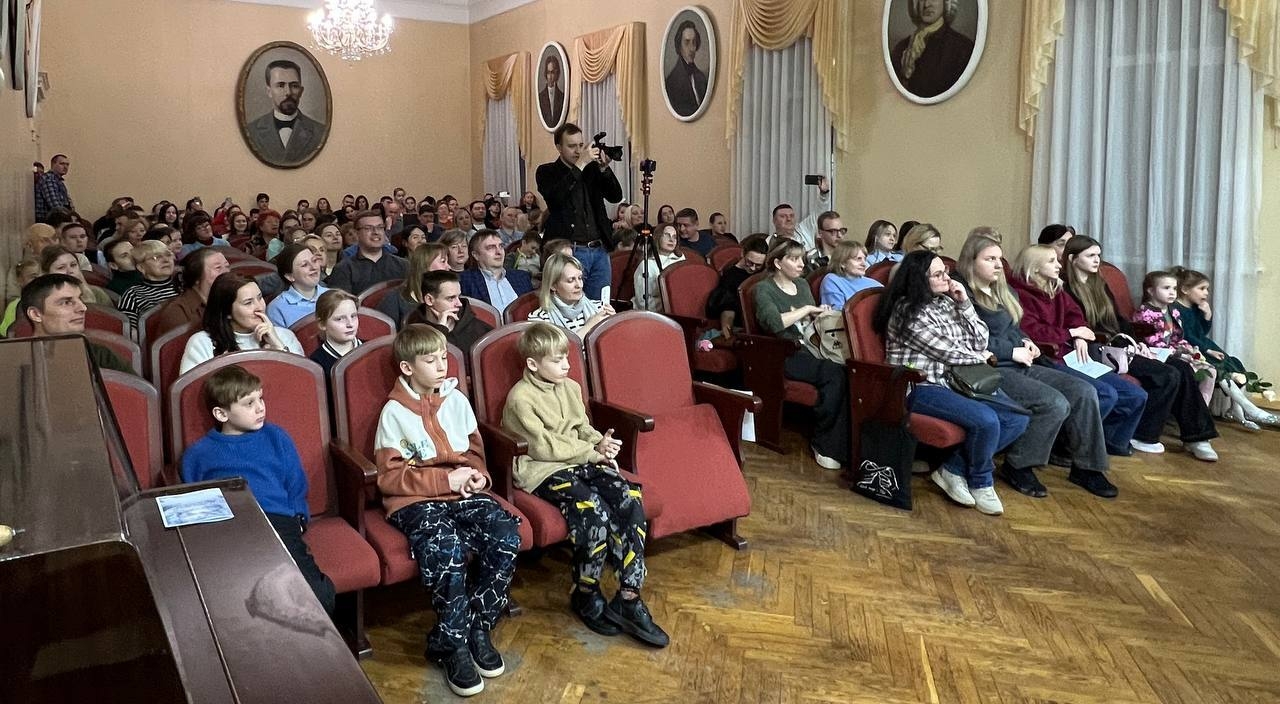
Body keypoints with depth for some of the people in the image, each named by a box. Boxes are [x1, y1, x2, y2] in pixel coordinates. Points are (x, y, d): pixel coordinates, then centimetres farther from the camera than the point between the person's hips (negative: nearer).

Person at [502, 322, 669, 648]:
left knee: (632, 501, -19)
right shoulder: (521, 398, -8)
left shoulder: (570, 388, 15)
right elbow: (544, 447, -14)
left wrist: (601, 442, -4)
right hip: (544, 472, -7)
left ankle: (628, 599, -17)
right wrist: (592, 451, -14)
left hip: (582, 461, 7)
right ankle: (586, 596, -7)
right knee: (595, 511, -31)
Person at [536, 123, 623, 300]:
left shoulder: (592, 169, 14)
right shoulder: (546, 172, 3)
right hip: (570, 251, -4)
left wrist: (604, 168, -8)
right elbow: (555, 197, -17)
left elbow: (616, 196, 6)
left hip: (599, 250, 4)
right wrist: (581, 165, -19)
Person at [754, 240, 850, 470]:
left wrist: (822, 316, 2)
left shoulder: (802, 284, 22)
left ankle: (829, 444, -22)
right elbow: (775, 323, -17)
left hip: (810, 349, 6)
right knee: (835, 374, -30)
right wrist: (806, 309, -8)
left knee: (845, 372, -27)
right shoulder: (764, 289, 1)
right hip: (785, 356, -6)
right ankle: (824, 443, -15)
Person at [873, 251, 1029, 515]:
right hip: (921, 387, -9)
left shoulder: (946, 302, 13)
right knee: (986, 420, -28)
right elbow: (946, 352, -11)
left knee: (1018, 419, -6)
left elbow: (980, 343, 10)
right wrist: (979, 357, 7)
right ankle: (981, 482, 0)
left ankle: (953, 469, -4)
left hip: (955, 381, 9)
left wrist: (965, 304, -1)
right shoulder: (908, 312, -11)